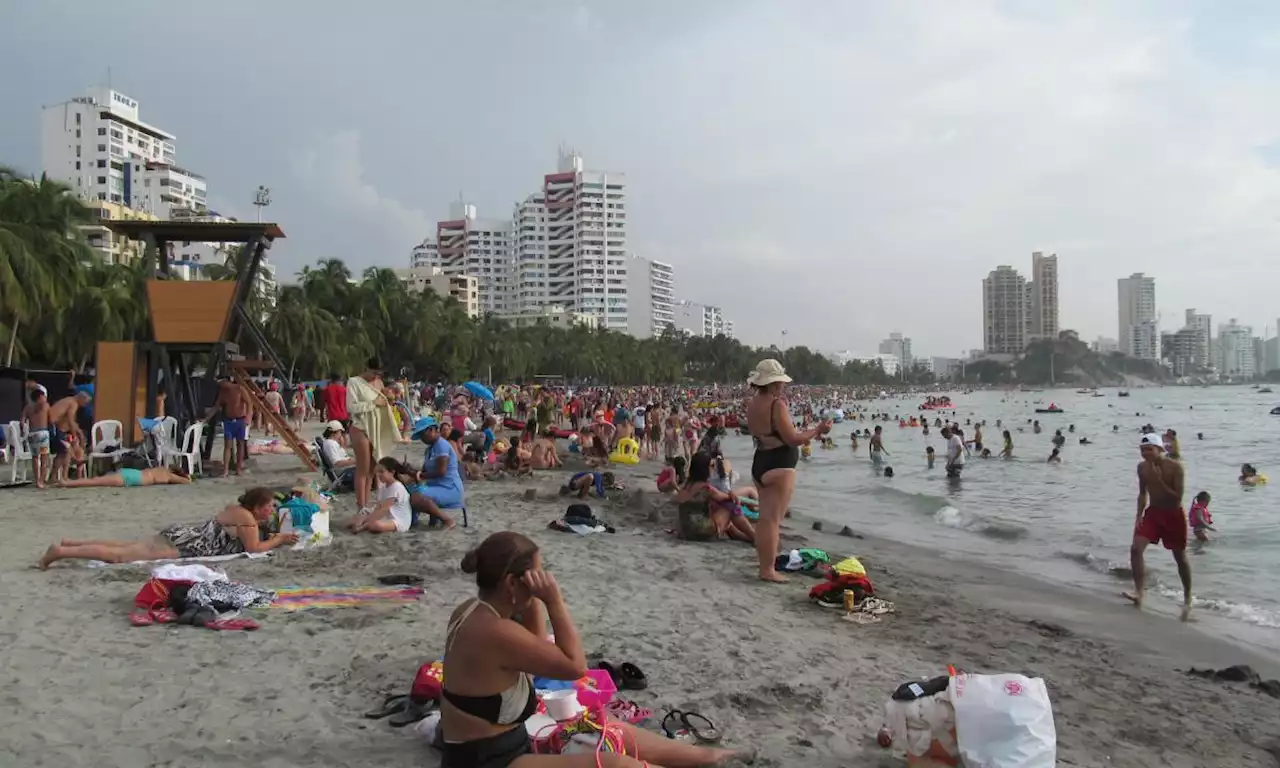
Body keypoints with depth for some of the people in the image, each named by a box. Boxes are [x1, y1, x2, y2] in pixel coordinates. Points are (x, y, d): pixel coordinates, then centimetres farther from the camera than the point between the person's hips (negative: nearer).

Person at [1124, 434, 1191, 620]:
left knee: (1180, 558, 11)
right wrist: (1139, 515, 0)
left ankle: (1187, 599, 28)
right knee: (1135, 549, -15)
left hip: (1173, 515, -4)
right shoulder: (1142, 467, -4)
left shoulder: (1175, 467, -19)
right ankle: (1139, 591, -14)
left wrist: (1159, 480, -30)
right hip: (1152, 512, 4)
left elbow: (1177, 498, -23)